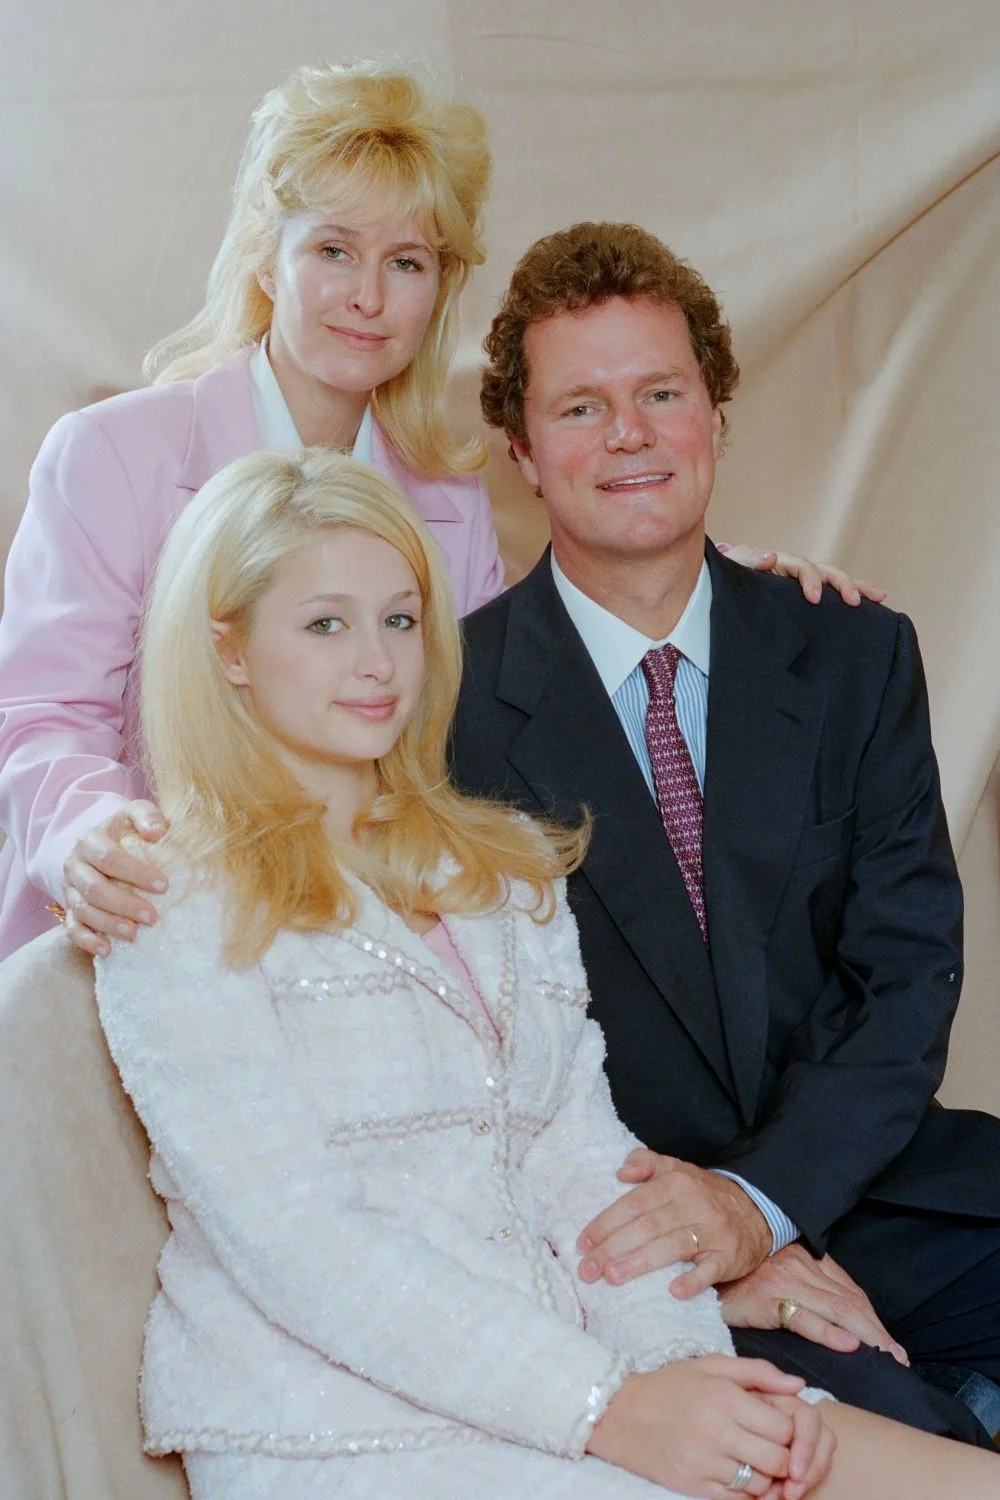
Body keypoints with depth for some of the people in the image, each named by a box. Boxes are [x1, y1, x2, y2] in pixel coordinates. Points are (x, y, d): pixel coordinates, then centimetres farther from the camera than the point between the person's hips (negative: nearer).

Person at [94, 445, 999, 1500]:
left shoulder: (509, 871, 18)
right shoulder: (183, 908, -4)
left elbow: (582, 1153, 10)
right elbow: (293, 1239, -13)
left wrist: (684, 1356, -9)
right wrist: (608, 1409, -18)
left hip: (535, 1383, 6)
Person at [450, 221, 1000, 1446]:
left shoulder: (856, 657, 7)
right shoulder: (445, 700, -3)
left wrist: (759, 1198, -17)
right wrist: (695, 1254, -17)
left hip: (850, 1173, 4)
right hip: (619, 1241, -4)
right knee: (894, 1437, -29)